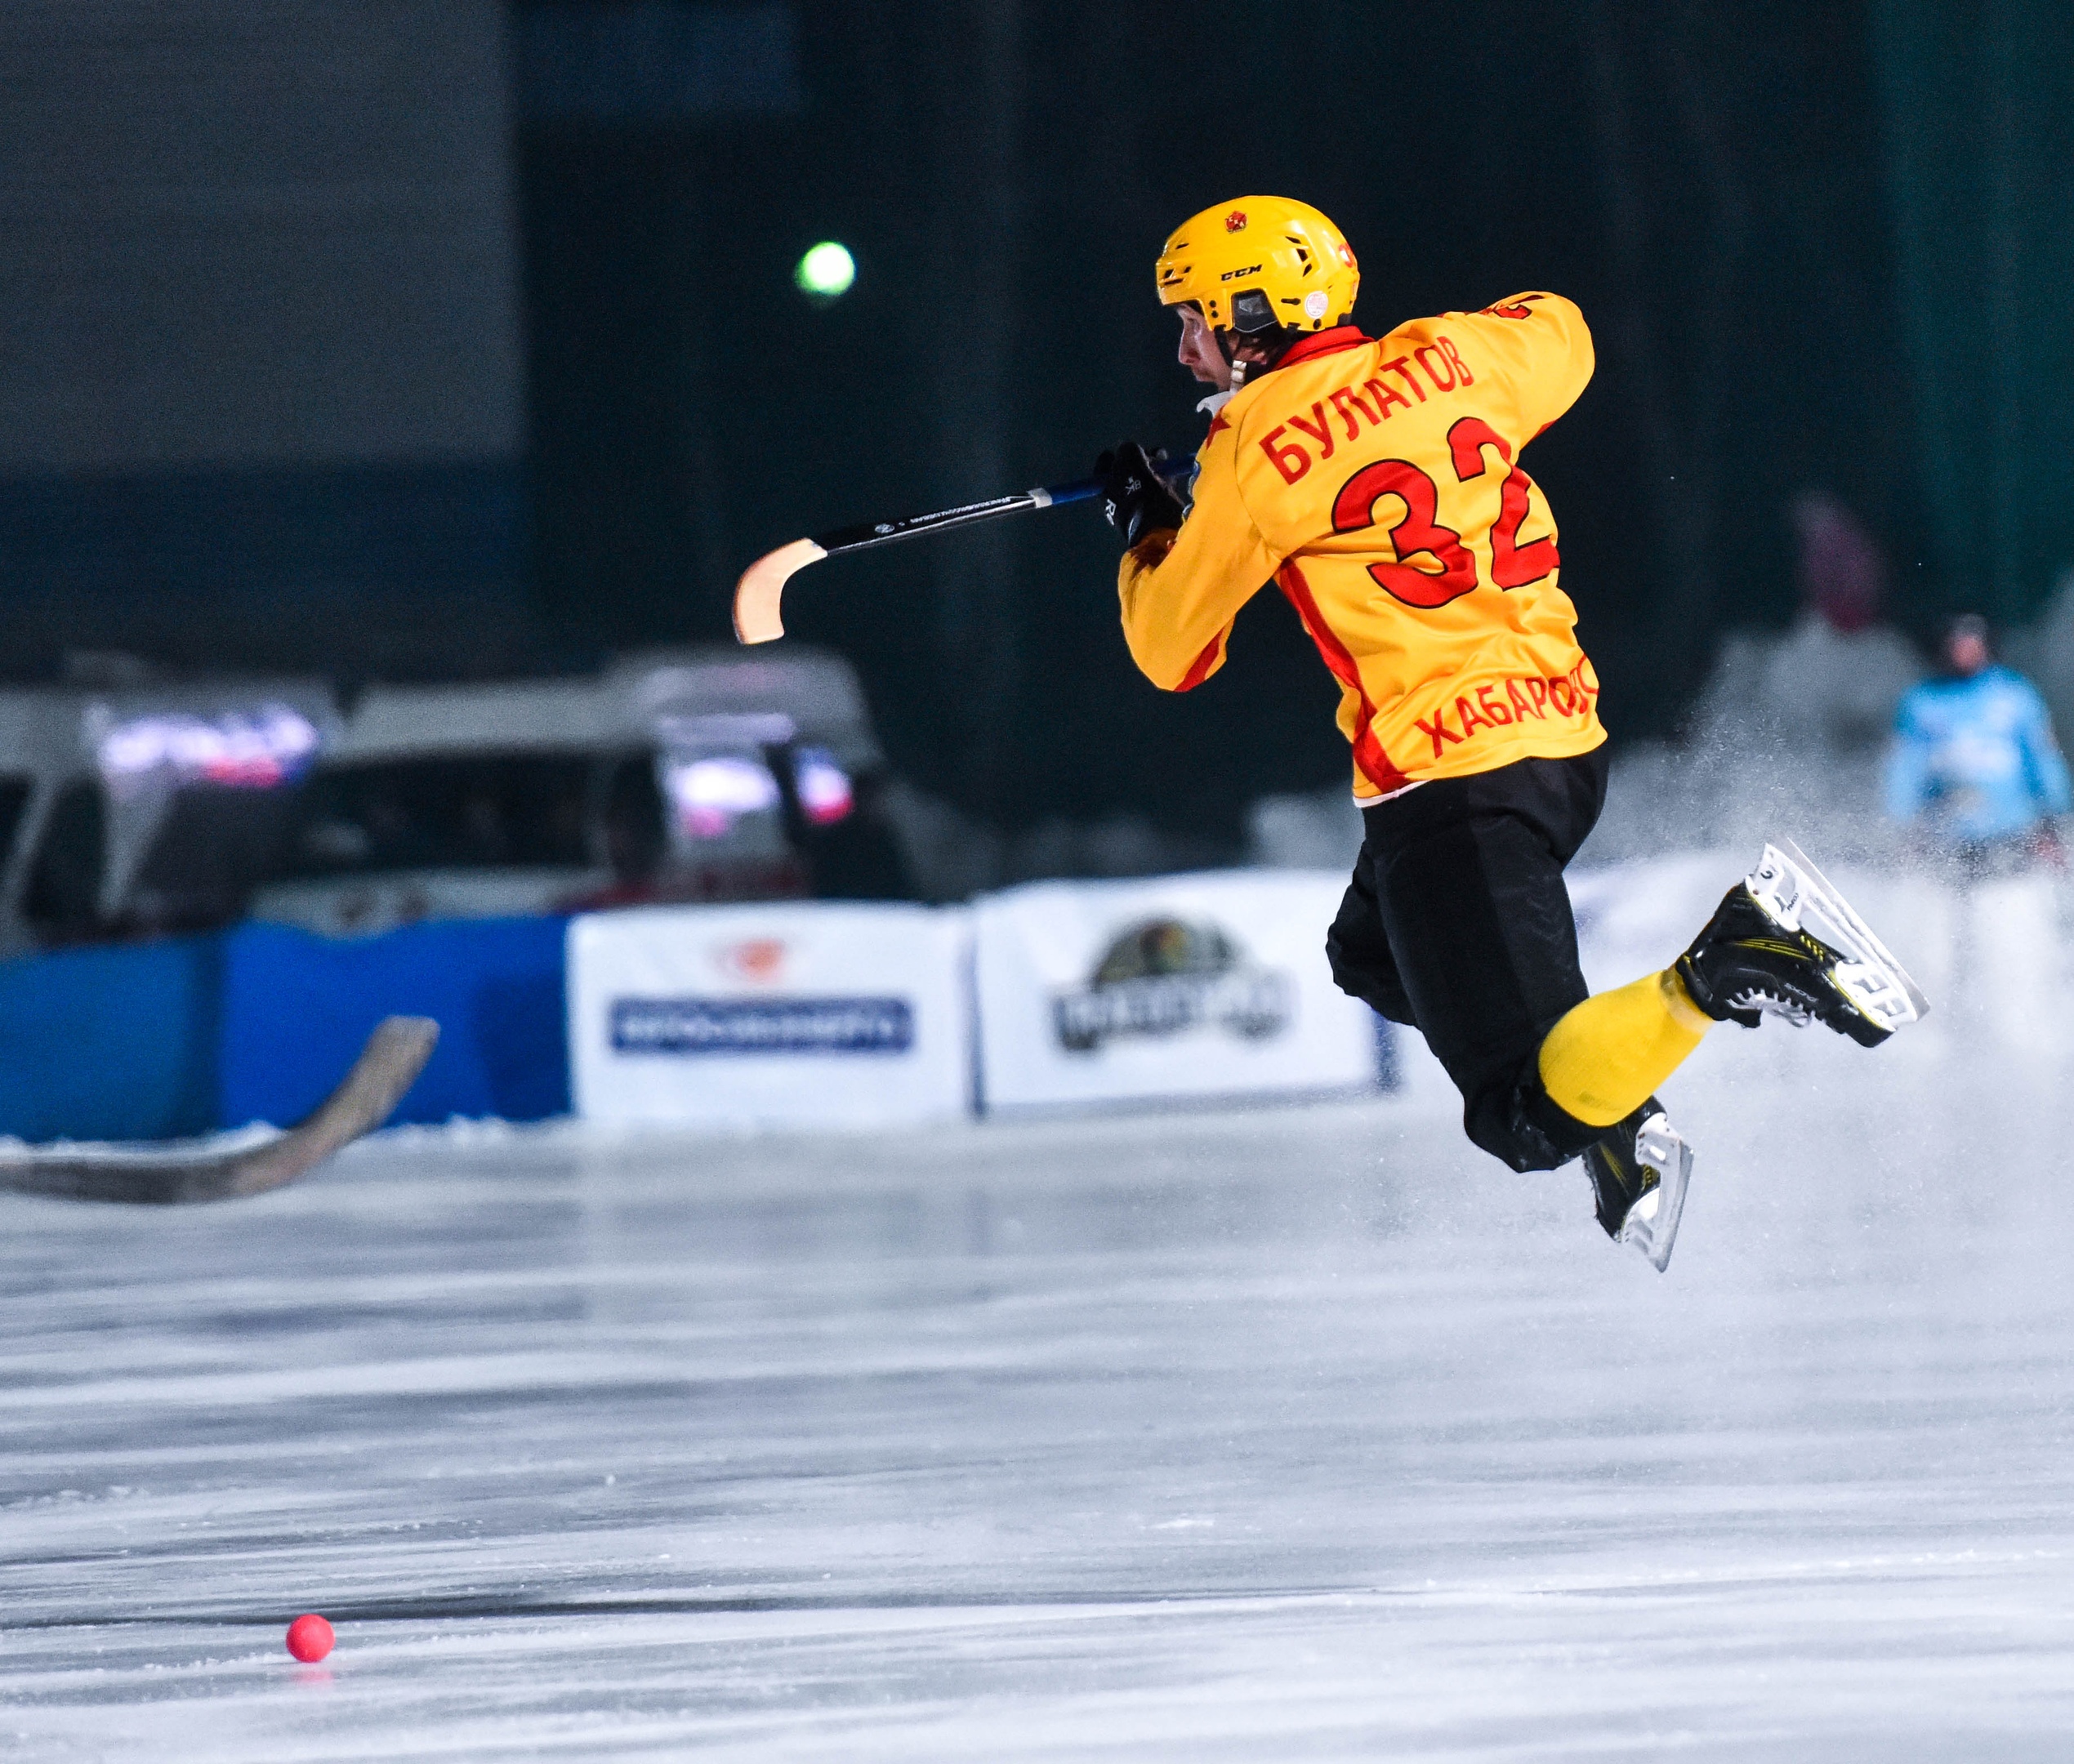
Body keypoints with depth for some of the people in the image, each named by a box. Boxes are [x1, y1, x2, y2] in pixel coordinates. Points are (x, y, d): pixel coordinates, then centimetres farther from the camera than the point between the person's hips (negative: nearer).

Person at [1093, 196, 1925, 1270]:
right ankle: (1610, 1107, 12)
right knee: (1372, 958, 31)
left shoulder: (1250, 447, -8)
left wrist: (1143, 528, 23)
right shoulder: (1445, 357, 6)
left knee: (1529, 1121, -9)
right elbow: (1561, 341, 31)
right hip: (1570, 737, 8)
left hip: (1450, 781, -8)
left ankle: (1730, 967, -31)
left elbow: (1173, 654, 4)